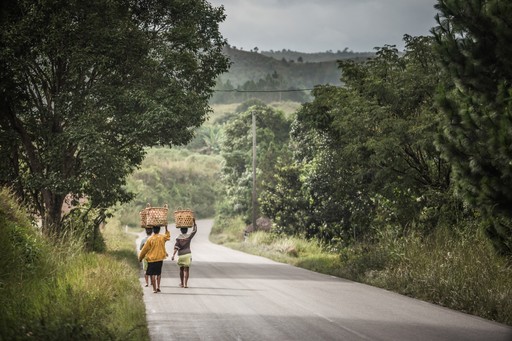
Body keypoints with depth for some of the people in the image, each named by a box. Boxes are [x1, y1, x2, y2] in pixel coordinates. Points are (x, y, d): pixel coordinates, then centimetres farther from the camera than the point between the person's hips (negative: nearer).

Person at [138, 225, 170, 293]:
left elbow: (144, 249, -2)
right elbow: (168, 236, 23)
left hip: (151, 259, -3)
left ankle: (154, 289, -1)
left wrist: (140, 258, 11)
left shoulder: (150, 239, -11)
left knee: (152, 274, 2)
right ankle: (158, 287, 10)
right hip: (160, 259, 3)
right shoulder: (162, 237, -3)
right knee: (159, 273, 18)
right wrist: (166, 228, 27)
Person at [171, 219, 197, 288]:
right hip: (188, 254, 0)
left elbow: (176, 247, -11)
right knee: (186, 269, 0)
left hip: (180, 255, 0)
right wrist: (194, 222, 13)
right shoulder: (189, 237, -2)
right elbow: (194, 230, 11)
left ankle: (182, 283, 21)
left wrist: (173, 255, -14)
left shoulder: (178, 238, -3)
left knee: (181, 269, 14)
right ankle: (185, 284, -8)